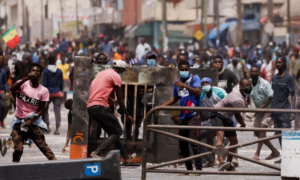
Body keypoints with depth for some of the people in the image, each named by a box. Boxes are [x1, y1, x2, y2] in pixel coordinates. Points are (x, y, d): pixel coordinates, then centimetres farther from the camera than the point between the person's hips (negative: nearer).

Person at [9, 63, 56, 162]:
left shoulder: (43, 90, -1)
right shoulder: (23, 84, -3)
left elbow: (41, 110, -1)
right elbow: (12, 88, -27)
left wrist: (31, 121, -16)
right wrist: (27, 78, -37)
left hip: (33, 120, 0)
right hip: (18, 120, 0)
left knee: (43, 145, -9)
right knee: (18, 149, -10)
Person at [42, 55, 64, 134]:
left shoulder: (46, 71, -6)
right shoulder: (59, 71, 4)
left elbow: (44, 83, -8)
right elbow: (61, 83, 6)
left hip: (48, 92, -2)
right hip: (57, 92, 2)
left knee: (45, 109, 13)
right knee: (57, 110, 1)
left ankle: (47, 126, 8)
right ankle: (57, 128, -5)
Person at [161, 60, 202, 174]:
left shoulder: (194, 78, -1)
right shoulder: (178, 82, 16)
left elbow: (198, 92, -17)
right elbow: (175, 98, 27)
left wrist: (184, 85, -24)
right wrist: (162, 106, 20)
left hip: (193, 115, -7)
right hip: (183, 116, 7)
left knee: (194, 142, -16)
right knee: (182, 144, 7)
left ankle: (199, 168, -13)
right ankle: (189, 168, 14)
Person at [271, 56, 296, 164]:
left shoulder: (288, 78, -5)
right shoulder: (274, 78, 13)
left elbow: (293, 95, -7)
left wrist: (293, 110, -14)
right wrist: (271, 109, 17)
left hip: (285, 110, -7)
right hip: (275, 110, 7)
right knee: (279, 134, 9)